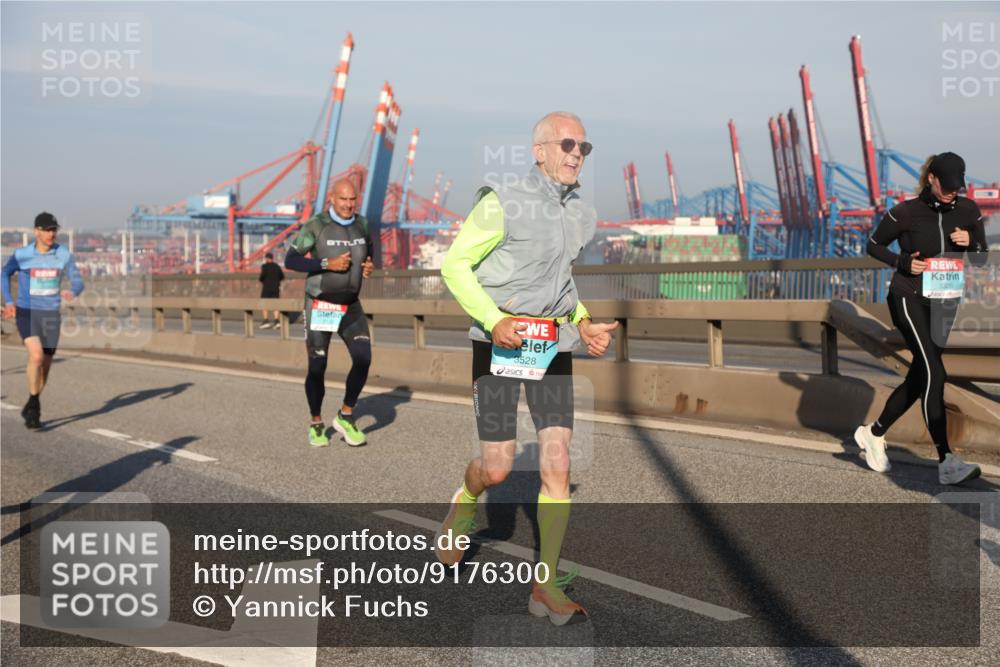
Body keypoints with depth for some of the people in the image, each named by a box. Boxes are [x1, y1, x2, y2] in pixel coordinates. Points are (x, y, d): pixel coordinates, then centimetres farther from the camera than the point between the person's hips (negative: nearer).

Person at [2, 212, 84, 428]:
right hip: (26, 313, -2)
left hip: (51, 315, 3)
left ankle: (31, 408, 31)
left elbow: (78, 282, -2)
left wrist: (72, 292, -26)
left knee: (45, 366, 8)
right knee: (36, 356, -24)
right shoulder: (21, 254, -5)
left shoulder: (64, 254, -3)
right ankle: (34, 404, -7)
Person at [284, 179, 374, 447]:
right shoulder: (316, 225, -12)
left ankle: (345, 417, 6)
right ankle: (316, 424, 21)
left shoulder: (362, 224, 3)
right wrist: (328, 264, -23)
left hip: (350, 306, 4)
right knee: (317, 367, 1)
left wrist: (369, 266, -1)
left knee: (363, 358, -12)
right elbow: (291, 260, -14)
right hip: (320, 307, -4)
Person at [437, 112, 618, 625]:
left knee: (557, 467, -3)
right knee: (497, 469, -1)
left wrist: (584, 324, 8)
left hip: (553, 349, 5)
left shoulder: (584, 216, 9)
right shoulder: (503, 204, -10)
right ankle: (464, 504, 36)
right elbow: (456, 264, -7)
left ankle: (545, 586, 5)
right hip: (499, 346, -5)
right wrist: (494, 321, -18)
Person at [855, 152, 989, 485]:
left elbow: (982, 258, 9)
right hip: (908, 298, -6)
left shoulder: (968, 211, 2)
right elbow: (874, 245, 2)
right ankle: (946, 462, -20)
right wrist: (902, 262, -14)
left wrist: (970, 242, -13)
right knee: (934, 373, -19)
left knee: (918, 379, 9)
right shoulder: (906, 212, -9)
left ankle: (873, 433, 29)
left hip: (943, 301, 6)